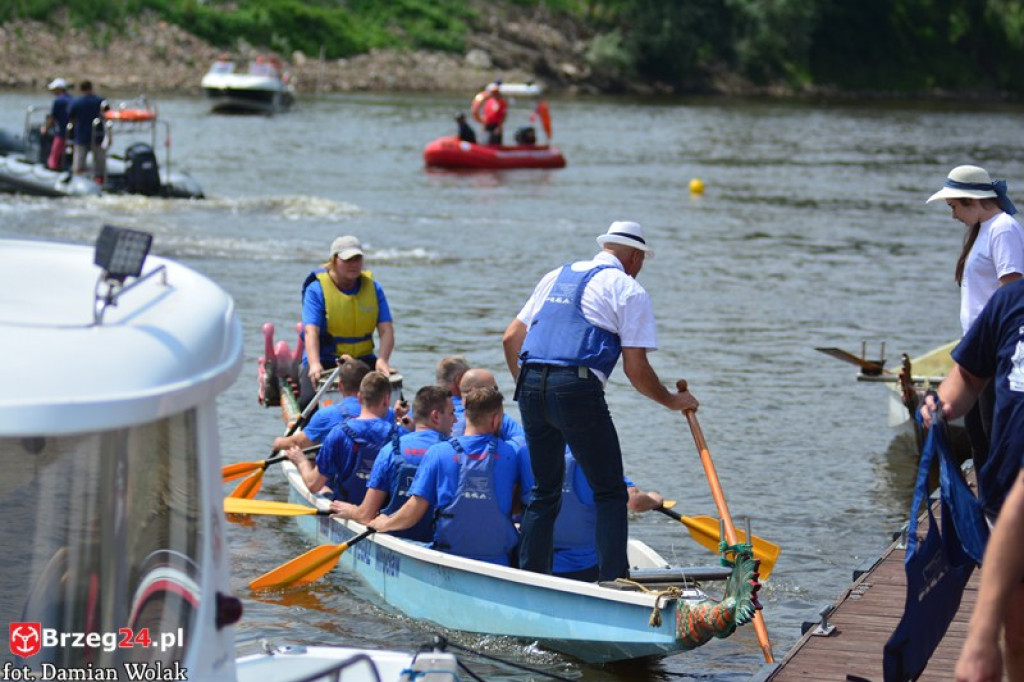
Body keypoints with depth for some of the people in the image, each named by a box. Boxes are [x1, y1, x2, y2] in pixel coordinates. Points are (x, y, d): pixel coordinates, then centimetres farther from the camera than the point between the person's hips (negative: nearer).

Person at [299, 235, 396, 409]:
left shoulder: (373, 288, 4)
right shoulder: (316, 289, -7)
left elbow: (386, 330, -3)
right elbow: (311, 331, -19)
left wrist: (383, 360, -22)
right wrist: (314, 364, -36)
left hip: (363, 359, 3)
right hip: (324, 360, -3)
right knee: (309, 400, -29)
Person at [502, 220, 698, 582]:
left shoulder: (557, 276, 24)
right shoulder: (629, 290, 6)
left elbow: (511, 338, 22)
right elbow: (636, 369, 0)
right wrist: (672, 401, 15)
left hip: (530, 386, 6)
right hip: (577, 389, -6)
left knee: (544, 490, 17)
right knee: (610, 493, 3)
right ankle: (614, 579, -5)